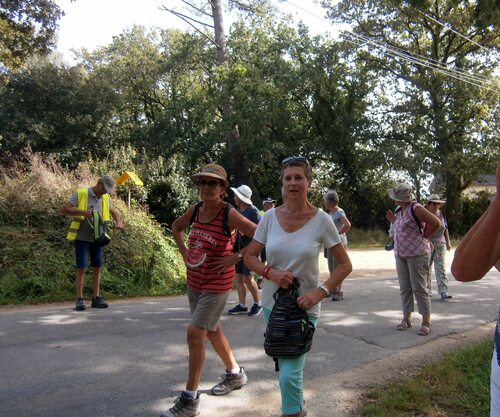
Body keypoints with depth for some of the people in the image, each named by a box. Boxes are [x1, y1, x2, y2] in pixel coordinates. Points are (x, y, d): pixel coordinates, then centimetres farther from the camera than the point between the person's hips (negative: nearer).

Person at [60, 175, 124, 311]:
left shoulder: (105, 198, 6)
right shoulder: (80, 194, -9)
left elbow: (114, 212, 20)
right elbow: (63, 209, -13)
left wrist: (119, 222, -1)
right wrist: (83, 212, -25)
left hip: (97, 238, 5)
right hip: (81, 238, -5)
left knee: (97, 267, 5)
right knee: (82, 268, -7)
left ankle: (96, 298, 12)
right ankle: (80, 299, 1)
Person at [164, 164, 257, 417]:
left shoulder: (229, 214, -19)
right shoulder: (195, 210, 0)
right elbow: (176, 227, 19)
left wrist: (236, 257, -22)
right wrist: (184, 252, 7)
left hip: (217, 285, -7)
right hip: (194, 282, 7)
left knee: (194, 334, -11)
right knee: (212, 331, 20)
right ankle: (235, 374, 43)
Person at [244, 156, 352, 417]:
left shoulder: (321, 220, -11)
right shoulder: (270, 217, -4)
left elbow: (345, 265, -6)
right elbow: (249, 256, 3)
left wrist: (320, 292, -19)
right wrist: (271, 273, -15)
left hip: (304, 307, -3)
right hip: (272, 304, 4)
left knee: (289, 375, -10)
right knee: (286, 366, 21)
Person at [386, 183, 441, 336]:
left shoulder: (416, 209, -14)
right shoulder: (400, 211, 12)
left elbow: (436, 223, -19)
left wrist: (424, 236, -8)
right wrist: (393, 220, 9)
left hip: (417, 254, -8)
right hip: (401, 255, 8)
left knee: (419, 288, -3)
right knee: (405, 288, 11)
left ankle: (426, 322, 6)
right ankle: (406, 319, 21)